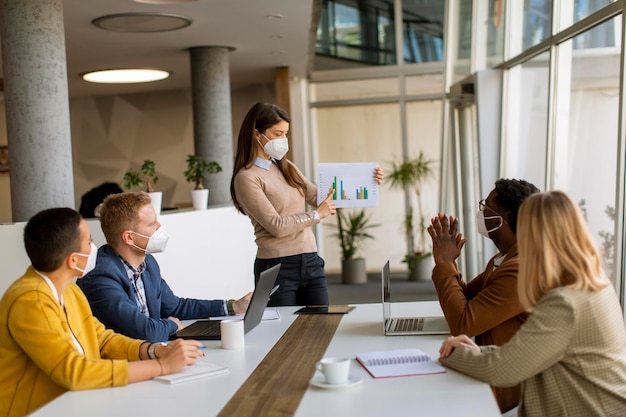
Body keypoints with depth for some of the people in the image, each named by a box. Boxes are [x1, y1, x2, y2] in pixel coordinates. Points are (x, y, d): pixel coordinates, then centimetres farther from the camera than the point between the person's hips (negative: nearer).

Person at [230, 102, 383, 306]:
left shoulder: (287, 168, 11)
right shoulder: (246, 178, -10)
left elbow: (320, 198, 11)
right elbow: (277, 226, -15)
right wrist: (316, 215, -6)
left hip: (311, 262, 6)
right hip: (278, 267, -6)